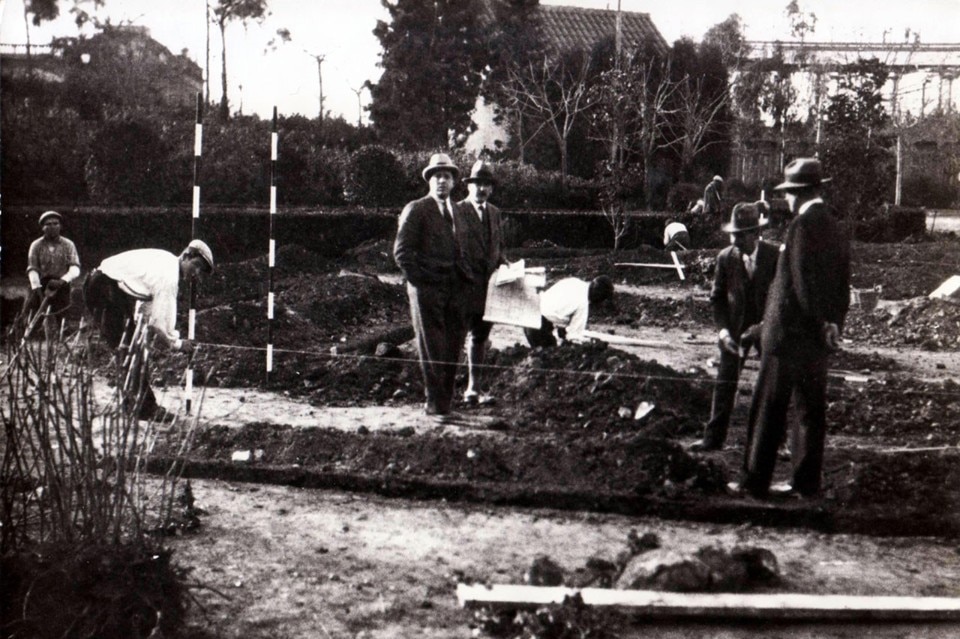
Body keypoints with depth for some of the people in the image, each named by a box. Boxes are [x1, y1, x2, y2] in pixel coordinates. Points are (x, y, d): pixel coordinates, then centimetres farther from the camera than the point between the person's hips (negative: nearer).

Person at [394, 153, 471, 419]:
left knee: (453, 350, 6)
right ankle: (436, 406, 2)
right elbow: (401, 251, -6)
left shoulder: (458, 212, 18)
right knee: (432, 351, -4)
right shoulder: (416, 210, -2)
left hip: (456, 289, 6)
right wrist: (420, 281, -10)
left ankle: (445, 401, 16)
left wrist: (468, 277, 10)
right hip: (427, 291, -6)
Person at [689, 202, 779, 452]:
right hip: (735, 327, 1)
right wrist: (723, 329, -11)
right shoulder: (726, 258, -7)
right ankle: (714, 437, 6)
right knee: (725, 383, 1)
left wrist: (764, 326, -20)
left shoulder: (775, 255, -12)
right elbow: (717, 298, 1)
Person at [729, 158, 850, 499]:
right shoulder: (835, 228, 10)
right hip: (818, 341, 8)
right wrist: (833, 324, 13)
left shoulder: (802, 225, -15)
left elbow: (802, 282, -19)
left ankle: (756, 481, 4)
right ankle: (806, 481, 18)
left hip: (789, 333, -8)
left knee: (769, 410, -1)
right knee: (811, 410, 12)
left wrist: (822, 324, -11)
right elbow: (842, 286, 13)